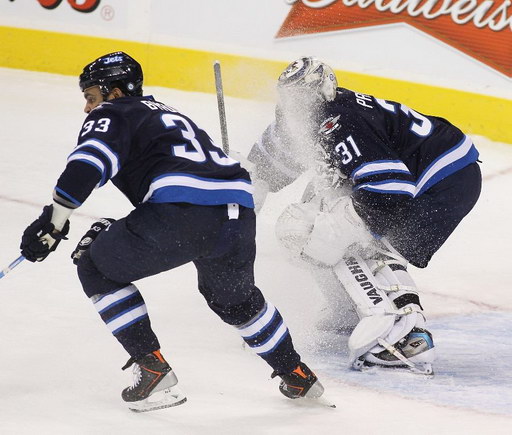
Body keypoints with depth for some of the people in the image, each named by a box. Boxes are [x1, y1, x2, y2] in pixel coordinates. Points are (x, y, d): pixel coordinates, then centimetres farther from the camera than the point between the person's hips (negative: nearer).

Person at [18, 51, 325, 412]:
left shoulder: (112, 115, 13)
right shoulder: (166, 115, 37)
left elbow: (87, 165, -9)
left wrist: (52, 223, -8)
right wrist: (113, 231, 37)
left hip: (184, 211, -8)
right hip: (239, 212, 8)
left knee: (97, 268, 12)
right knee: (235, 297, 35)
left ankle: (154, 370, 6)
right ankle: (297, 376, 39)